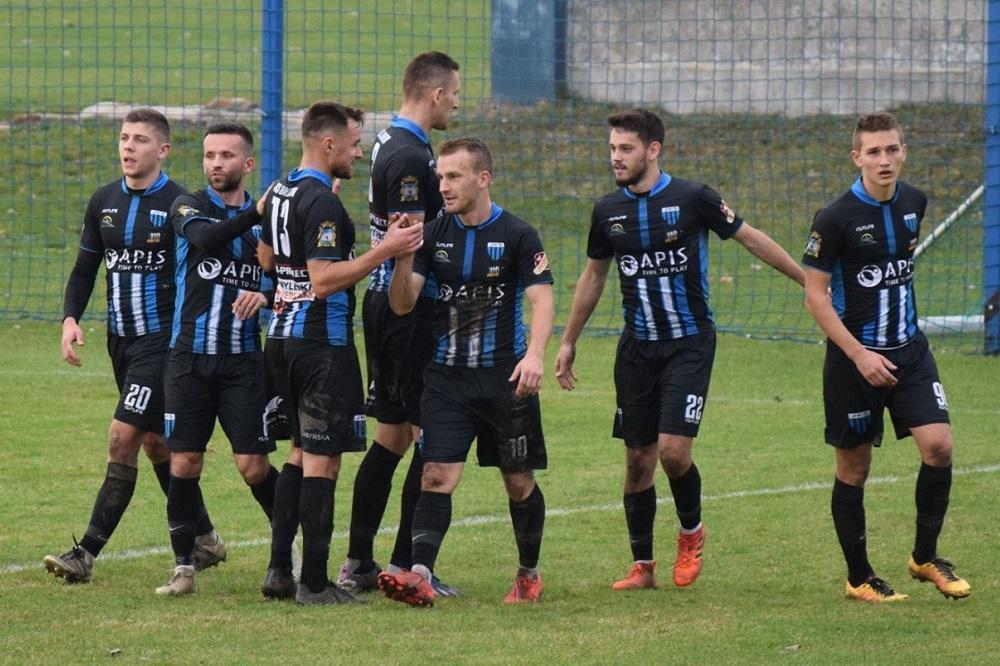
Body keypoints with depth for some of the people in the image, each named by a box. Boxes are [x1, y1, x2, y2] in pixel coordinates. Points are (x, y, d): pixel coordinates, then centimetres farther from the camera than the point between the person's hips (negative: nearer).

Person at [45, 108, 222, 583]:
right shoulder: (104, 202, 7)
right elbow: (85, 268, 15)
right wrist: (71, 317, 0)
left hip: (163, 339, -7)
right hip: (120, 340, 7)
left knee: (122, 438, -13)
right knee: (155, 444, 14)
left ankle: (87, 553, -14)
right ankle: (204, 539, 29)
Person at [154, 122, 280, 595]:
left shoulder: (268, 219, 5)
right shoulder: (188, 208, 2)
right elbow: (206, 238, -21)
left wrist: (266, 296, -14)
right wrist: (256, 212, -32)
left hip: (245, 361, 0)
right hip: (189, 359, 0)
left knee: (253, 465, -5)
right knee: (184, 462, -2)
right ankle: (184, 567, 7)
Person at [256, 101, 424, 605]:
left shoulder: (281, 192, 11)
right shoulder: (322, 202, -18)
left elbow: (265, 257, 23)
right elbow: (324, 279, -24)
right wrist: (384, 252, -24)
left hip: (289, 337, 10)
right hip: (324, 345, -10)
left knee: (305, 455, 17)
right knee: (322, 461, -5)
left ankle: (279, 571, 15)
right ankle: (314, 583, -4)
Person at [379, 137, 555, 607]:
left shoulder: (517, 236, -5)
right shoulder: (434, 235, 5)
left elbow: (542, 301, -11)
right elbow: (402, 304, 3)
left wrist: (534, 355, -27)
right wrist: (403, 257, -14)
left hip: (505, 376, -2)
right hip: (447, 376, 2)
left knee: (519, 481, 8)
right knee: (437, 475, -11)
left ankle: (529, 575, 25)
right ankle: (420, 576, -21)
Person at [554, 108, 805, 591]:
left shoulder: (692, 198, -10)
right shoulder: (608, 210, 3)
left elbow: (751, 239, 1)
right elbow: (594, 275, 17)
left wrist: (809, 280, 3)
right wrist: (568, 342, 20)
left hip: (689, 343, -4)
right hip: (637, 348, 4)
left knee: (673, 450, -15)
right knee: (638, 460, 4)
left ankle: (691, 530, 13)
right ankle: (642, 566, 15)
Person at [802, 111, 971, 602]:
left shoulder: (914, 203, 3)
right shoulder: (836, 219, -15)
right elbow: (815, 294, -13)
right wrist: (860, 355, -18)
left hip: (909, 349, 4)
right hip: (854, 357, -4)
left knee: (938, 446, -10)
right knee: (853, 468, 4)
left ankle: (925, 557, 7)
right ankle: (859, 579, 18)